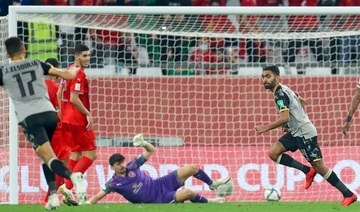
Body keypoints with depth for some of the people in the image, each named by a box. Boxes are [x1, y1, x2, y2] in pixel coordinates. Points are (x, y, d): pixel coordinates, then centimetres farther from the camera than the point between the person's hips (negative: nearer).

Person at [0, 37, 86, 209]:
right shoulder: (37, 64, 12)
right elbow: (67, 75, 13)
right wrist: (74, 70, 35)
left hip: (29, 119, -4)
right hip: (49, 113, 4)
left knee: (48, 158, -11)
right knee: (45, 157, 22)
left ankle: (72, 176, -40)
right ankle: (53, 195, 10)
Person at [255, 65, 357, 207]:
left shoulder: (280, 93, -18)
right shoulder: (284, 89, 13)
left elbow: (285, 118, -28)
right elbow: (302, 101, 28)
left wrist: (266, 128, -21)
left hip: (304, 133, -10)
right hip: (295, 132, 10)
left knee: (319, 166, -7)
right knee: (273, 153, 0)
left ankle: (349, 195, 0)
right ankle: (308, 171, 7)